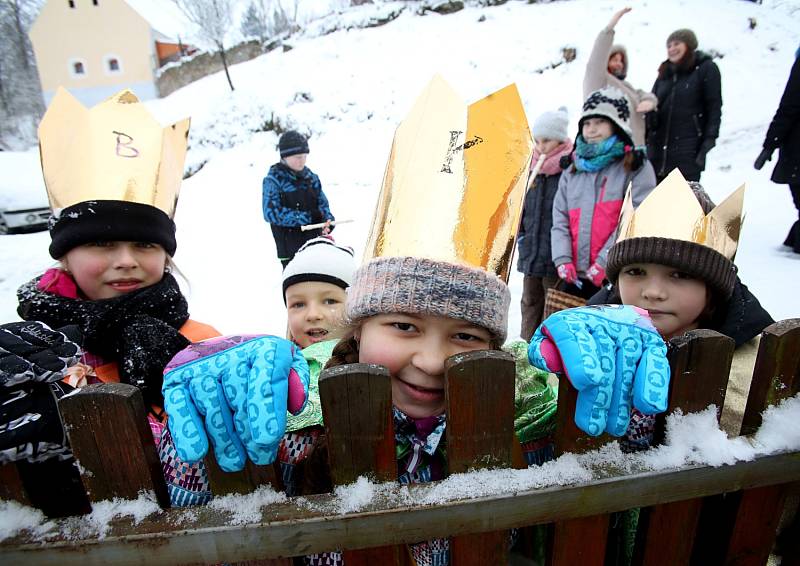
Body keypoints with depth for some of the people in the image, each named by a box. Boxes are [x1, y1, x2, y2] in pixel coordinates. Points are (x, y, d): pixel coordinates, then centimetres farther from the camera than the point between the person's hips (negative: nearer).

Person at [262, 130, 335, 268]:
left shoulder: (310, 176, 8)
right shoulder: (273, 180, -7)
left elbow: (322, 202, 12)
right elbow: (271, 213, -16)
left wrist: (327, 220, -12)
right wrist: (307, 217, -17)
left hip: (315, 239, 5)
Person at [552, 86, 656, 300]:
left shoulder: (636, 168, 1)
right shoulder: (572, 171, 17)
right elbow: (560, 219, 9)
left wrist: (605, 261, -18)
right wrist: (562, 258, -5)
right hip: (576, 277, 5)